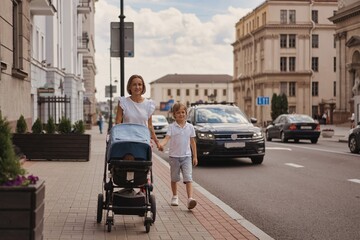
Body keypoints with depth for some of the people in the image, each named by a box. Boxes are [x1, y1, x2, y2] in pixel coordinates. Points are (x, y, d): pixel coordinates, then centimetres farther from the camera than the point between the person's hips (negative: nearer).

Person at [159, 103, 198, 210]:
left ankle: (190, 199, -20)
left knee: (188, 178, -12)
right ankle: (175, 197, 32)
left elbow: (192, 142, 9)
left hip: (186, 156, 0)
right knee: (174, 178, 13)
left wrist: (195, 156, 10)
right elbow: (167, 137, -16)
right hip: (174, 156, 0)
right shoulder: (172, 127, -3)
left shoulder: (190, 127, 4)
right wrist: (161, 144, -38)